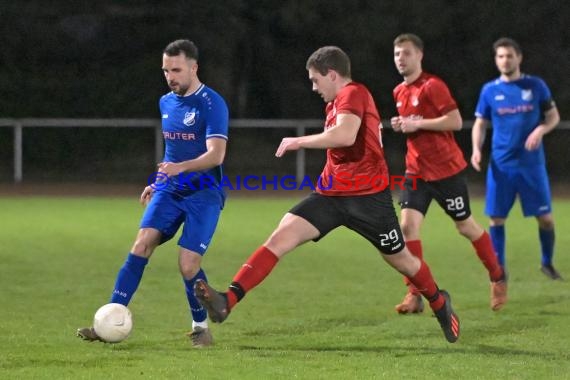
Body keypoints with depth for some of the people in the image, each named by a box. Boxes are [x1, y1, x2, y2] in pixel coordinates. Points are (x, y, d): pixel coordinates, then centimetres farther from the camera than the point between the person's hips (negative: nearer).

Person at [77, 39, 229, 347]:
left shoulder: (212, 104, -12)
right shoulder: (166, 103, 12)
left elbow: (216, 154, -22)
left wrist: (180, 167, -37)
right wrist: (159, 182, 22)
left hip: (204, 194, -6)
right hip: (170, 191, 6)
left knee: (187, 264, -14)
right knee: (142, 243, -14)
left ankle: (201, 327, 10)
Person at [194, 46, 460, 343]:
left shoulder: (353, 93, -14)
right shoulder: (337, 102, 15)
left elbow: (345, 135, -32)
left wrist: (299, 142, -23)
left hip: (366, 196, -8)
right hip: (331, 194, 8)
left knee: (400, 259, 10)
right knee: (280, 238, -12)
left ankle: (439, 303, 40)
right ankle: (228, 301, -25)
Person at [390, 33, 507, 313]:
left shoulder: (432, 86, -13)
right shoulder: (399, 92, 10)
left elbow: (455, 121, -19)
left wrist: (417, 124, -21)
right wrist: (401, 125, 3)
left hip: (446, 169, -6)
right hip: (417, 171, 6)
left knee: (465, 226, 8)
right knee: (408, 225, -11)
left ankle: (497, 277, 30)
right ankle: (414, 295, -10)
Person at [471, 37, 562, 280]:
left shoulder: (536, 86, 1)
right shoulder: (489, 90, 3)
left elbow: (553, 116, 7)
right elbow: (480, 124, 9)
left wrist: (540, 130, -14)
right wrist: (477, 149, -8)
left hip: (532, 163, -1)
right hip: (501, 165, 1)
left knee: (545, 217, 2)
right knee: (497, 218, -1)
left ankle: (547, 263, 23)